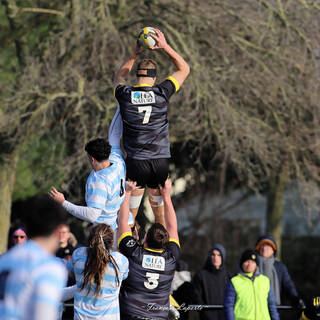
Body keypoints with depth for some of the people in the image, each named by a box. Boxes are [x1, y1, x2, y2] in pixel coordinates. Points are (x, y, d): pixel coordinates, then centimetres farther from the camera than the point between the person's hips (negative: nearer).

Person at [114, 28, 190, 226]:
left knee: (130, 213, 7)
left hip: (136, 163, -1)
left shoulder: (125, 95, -4)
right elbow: (184, 69, 12)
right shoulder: (162, 93, -6)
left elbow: (119, 77, 24)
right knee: (160, 212, 15)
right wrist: (166, 47, 11)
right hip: (161, 161, 1)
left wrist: (135, 54, 22)